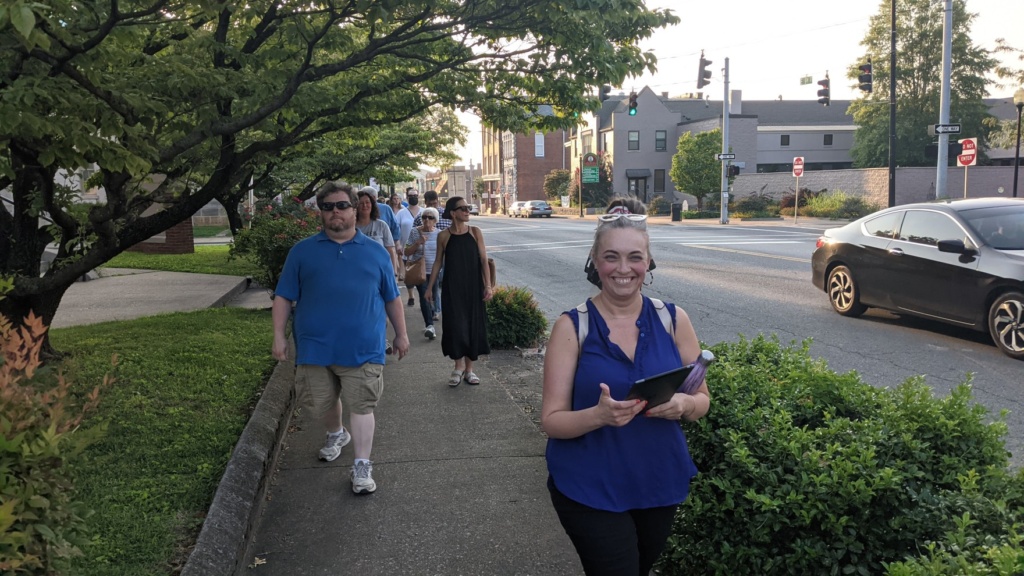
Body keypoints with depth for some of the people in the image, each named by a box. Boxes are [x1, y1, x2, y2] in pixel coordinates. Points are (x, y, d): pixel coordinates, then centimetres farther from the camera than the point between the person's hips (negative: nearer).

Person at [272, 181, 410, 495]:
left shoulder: (376, 252, 6)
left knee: (362, 406, -2)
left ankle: (362, 466, 8)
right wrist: (279, 336, -1)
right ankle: (336, 434, 46)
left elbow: (392, 298, 12)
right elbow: (283, 297, 5)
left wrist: (401, 334, 12)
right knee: (323, 401, 16)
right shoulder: (303, 251, 5)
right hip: (315, 347, 2)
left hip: (363, 348, -1)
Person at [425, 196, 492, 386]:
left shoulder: (475, 232, 0)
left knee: (473, 325, 5)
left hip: (473, 287, 1)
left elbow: (484, 260, -1)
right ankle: (458, 366, 14)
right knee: (455, 325, -4)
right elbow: (438, 262, 7)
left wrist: (488, 285, -9)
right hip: (452, 288, -1)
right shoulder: (444, 236, -1)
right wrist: (429, 287, 7)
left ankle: (469, 368, 18)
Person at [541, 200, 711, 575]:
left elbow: (702, 400, 3)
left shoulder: (673, 319, -4)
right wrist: (599, 415, -32)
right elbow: (552, 421, -12)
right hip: (591, 491, -4)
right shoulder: (572, 327, -11)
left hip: (661, 485, 4)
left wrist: (682, 405, -20)